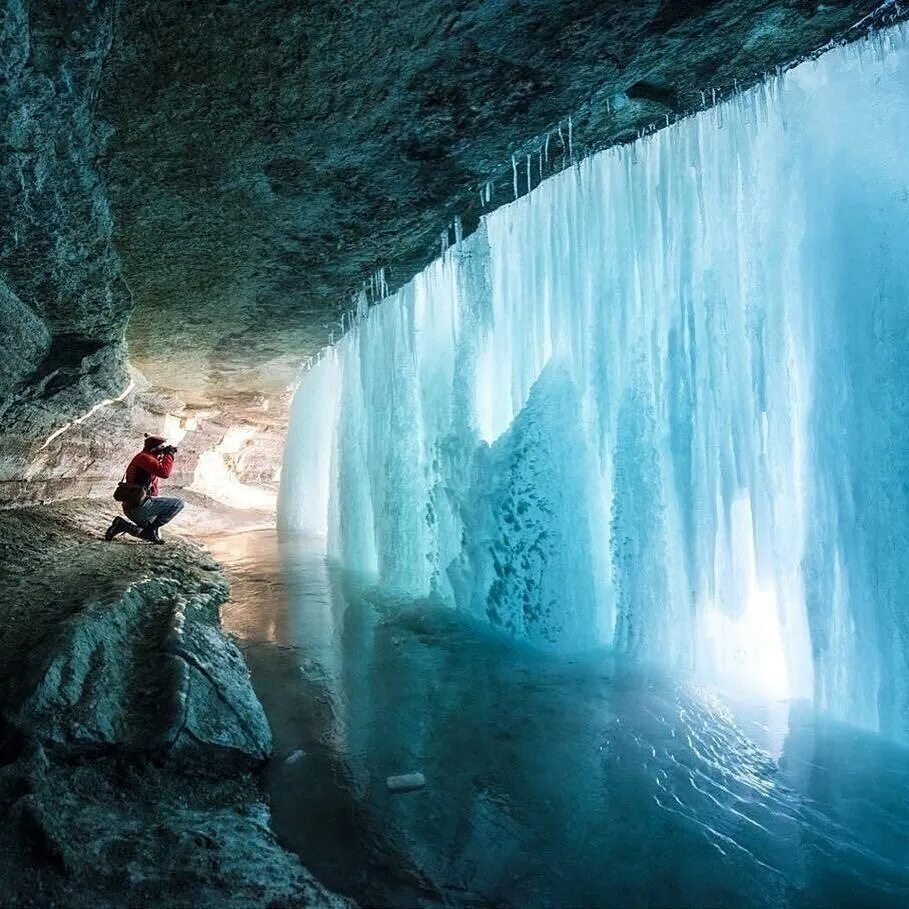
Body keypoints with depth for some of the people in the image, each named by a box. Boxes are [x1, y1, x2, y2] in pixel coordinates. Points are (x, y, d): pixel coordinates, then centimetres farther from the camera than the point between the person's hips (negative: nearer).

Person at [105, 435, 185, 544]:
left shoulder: (145, 458, 21)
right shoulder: (144, 457, -10)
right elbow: (164, 472, -23)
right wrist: (170, 454, -10)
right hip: (139, 505, -11)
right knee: (178, 503, -16)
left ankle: (123, 525, 13)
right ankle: (152, 528, -10)